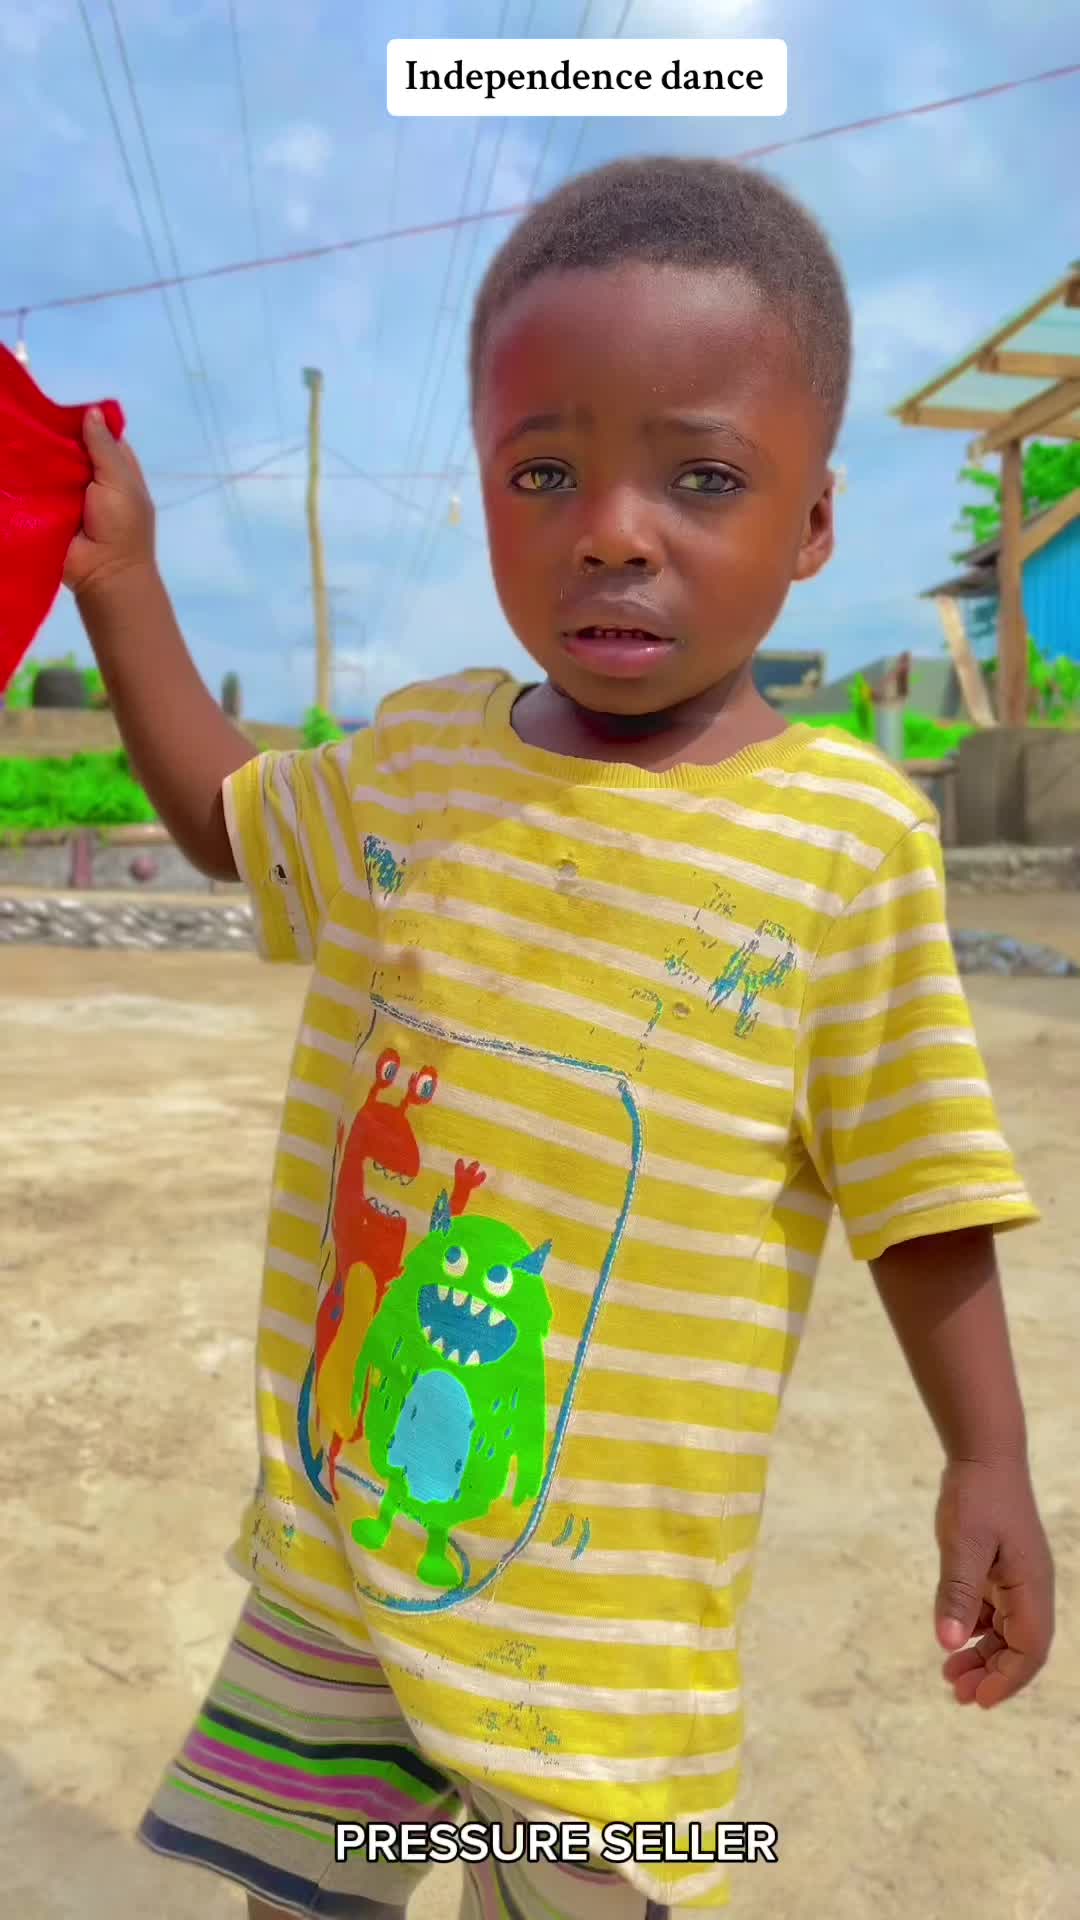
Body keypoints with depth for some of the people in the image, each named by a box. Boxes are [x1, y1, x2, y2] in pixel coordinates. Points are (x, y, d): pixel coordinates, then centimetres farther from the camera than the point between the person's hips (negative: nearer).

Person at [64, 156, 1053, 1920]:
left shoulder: (848, 836, -14)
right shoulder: (415, 755, -3)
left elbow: (912, 1181, -7)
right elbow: (229, 821, 17)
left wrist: (988, 1461, -6)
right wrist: (118, 576, 12)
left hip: (615, 1602, -3)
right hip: (332, 1535, 4)